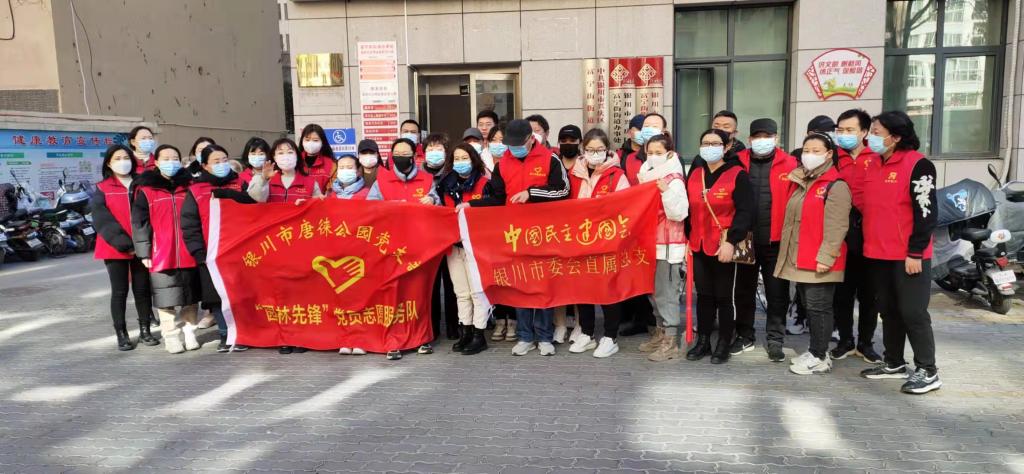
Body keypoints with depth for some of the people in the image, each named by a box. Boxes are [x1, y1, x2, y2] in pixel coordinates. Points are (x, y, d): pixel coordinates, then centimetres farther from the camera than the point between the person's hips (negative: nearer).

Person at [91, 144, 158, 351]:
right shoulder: (102, 189, 4)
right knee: (119, 292, 3)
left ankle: (145, 331, 16)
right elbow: (103, 220, -6)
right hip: (115, 248, -2)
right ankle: (122, 335, 10)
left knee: (143, 289, 6)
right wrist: (124, 243, -16)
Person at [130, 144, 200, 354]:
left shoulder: (189, 186, 10)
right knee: (167, 297, 2)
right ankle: (171, 336, 12)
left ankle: (189, 332, 20)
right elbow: (140, 223, -1)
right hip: (161, 255, -2)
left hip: (189, 253, 3)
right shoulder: (145, 189, 2)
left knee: (190, 296, 8)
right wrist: (144, 252, -6)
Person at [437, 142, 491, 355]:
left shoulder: (484, 184, -3)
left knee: (477, 291, -2)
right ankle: (465, 332, 20)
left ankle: (479, 335, 5)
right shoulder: (446, 185, 13)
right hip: (453, 245, 6)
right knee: (461, 292, 12)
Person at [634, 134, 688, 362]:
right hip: (649, 243, 8)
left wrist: (666, 191, -27)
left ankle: (670, 342, 4)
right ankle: (660, 333, 29)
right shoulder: (647, 177, 12)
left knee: (666, 293, -4)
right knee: (653, 291, 16)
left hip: (668, 245, -8)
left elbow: (679, 213, -19)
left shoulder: (674, 180, -11)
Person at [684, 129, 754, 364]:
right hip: (698, 246, 5)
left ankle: (724, 344, 18)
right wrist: (686, 239, 10)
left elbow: (745, 212, -14)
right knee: (704, 295, 13)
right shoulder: (694, 174, 11)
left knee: (725, 297, 6)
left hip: (725, 247, -5)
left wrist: (731, 241, -21)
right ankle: (702, 342, 23)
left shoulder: (738, 175, -7)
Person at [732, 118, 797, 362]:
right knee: (744, 290, 13)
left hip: (776, 240, -2)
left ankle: (774, 339, 18)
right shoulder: (739, 162, 3)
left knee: (777, 293, 6)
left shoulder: (789, 164, -1)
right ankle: (744, 336, 26)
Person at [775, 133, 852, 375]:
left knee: (819, 307, -1)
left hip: (820, 261, -8)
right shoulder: (798, 181, 16)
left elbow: (836, 227, -17)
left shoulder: (836, 186, -10)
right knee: (809, 307, 15)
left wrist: (825, 257, -23)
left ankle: (819, 357, 8)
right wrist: (787, 252, 16)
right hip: (799, 259, 8)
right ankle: (816, 351, 26)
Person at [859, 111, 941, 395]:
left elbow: (926, 212, -15)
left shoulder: (917, 164, -11)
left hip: (908, 256, -7)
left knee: (913, 312, -3)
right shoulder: (874, 165, 13)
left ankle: (927, 371, 9)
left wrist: (915, 252, -17)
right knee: (888, 311, 14)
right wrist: (865, 243, 14)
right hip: (877, 254, 8)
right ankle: (894, 364, 26)